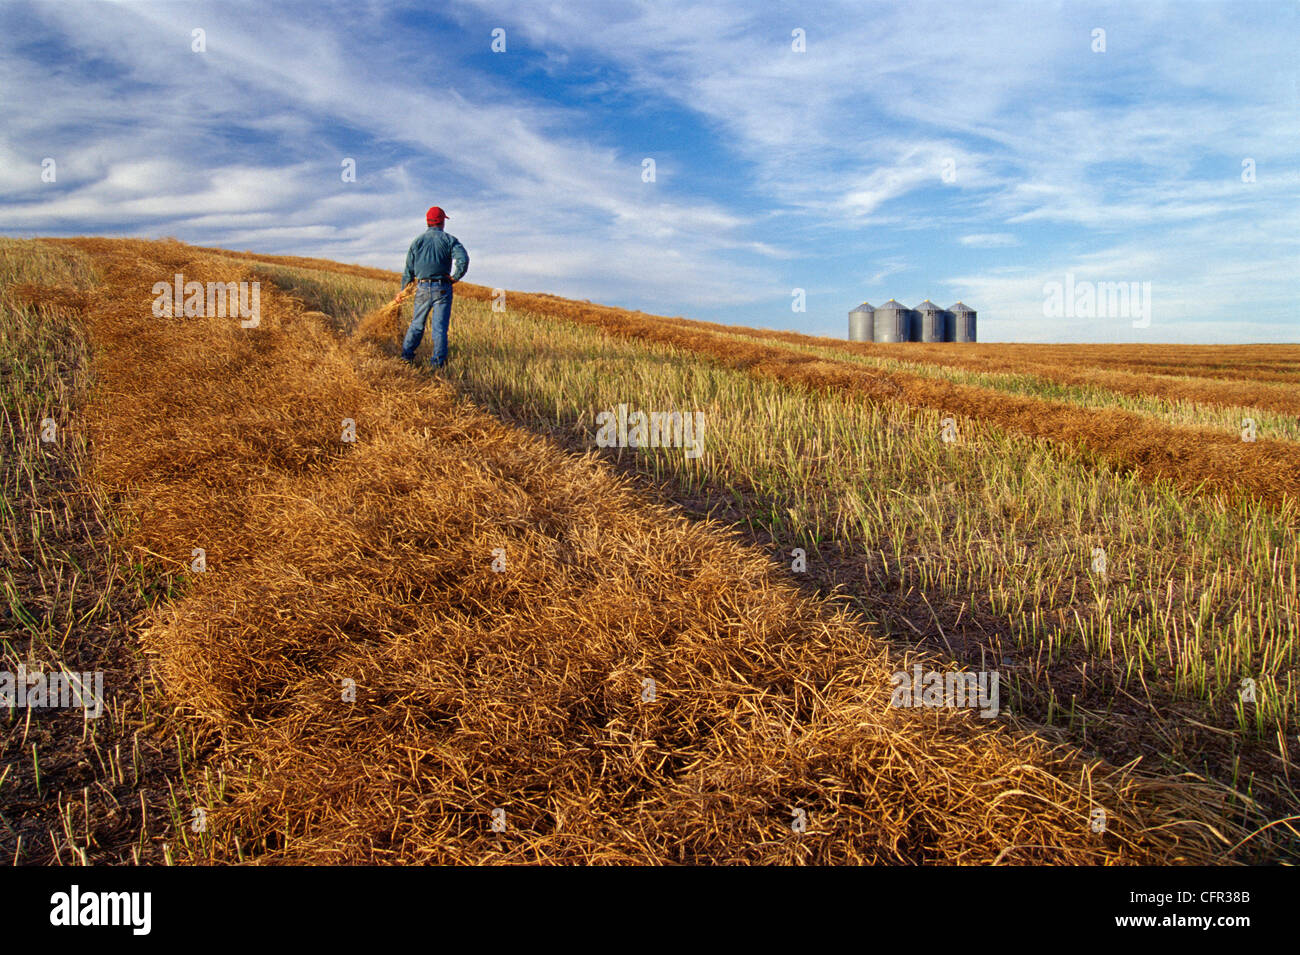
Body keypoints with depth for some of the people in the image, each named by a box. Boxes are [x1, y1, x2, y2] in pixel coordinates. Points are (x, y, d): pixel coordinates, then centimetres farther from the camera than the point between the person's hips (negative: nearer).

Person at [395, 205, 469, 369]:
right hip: (442, 288, -2)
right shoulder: (449, 240, 0)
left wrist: (403, 290, 19)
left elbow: (409, 268, 10)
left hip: (422, 288, 3)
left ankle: (406, 355, 16)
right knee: (440, 326, 0)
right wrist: (455, 277, -3)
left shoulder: (417, 241, 8)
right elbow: (463, 259, -17)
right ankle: (438, 361, -3)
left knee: (417, 323, 16)